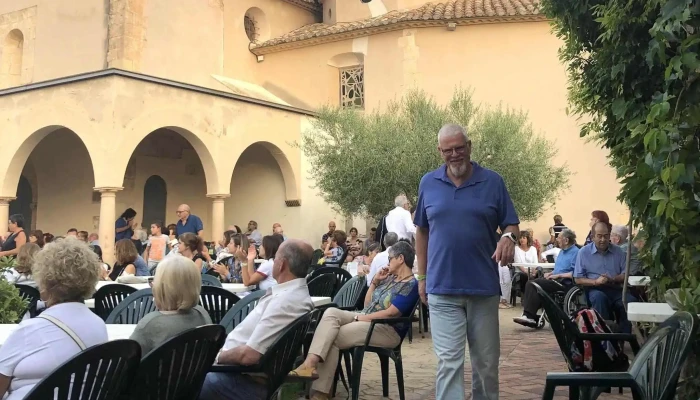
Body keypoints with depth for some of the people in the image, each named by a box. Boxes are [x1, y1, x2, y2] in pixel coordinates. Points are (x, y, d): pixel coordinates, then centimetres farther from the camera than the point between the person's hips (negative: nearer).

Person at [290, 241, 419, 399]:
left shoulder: (411, 285, -10)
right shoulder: (390, 278, 18)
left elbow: (390, 313, -19)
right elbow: (367, 305, 20)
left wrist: (359, 318, -13)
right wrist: (375, 281, 8)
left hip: (387, 330, -8)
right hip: (366, 319, 8)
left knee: (332, 338, -22)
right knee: (331, 312, -20)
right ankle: (311, 362, -37)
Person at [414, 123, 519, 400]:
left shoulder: (492, 181, 1)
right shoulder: (428, 183, 5)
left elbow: (511, 224, 3)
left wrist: (508, 237, -21)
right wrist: (422, 276, 10)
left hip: (484, 286, 1)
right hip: (442, 288, 0)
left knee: (487, 361, 12)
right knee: (449, 361, -3)